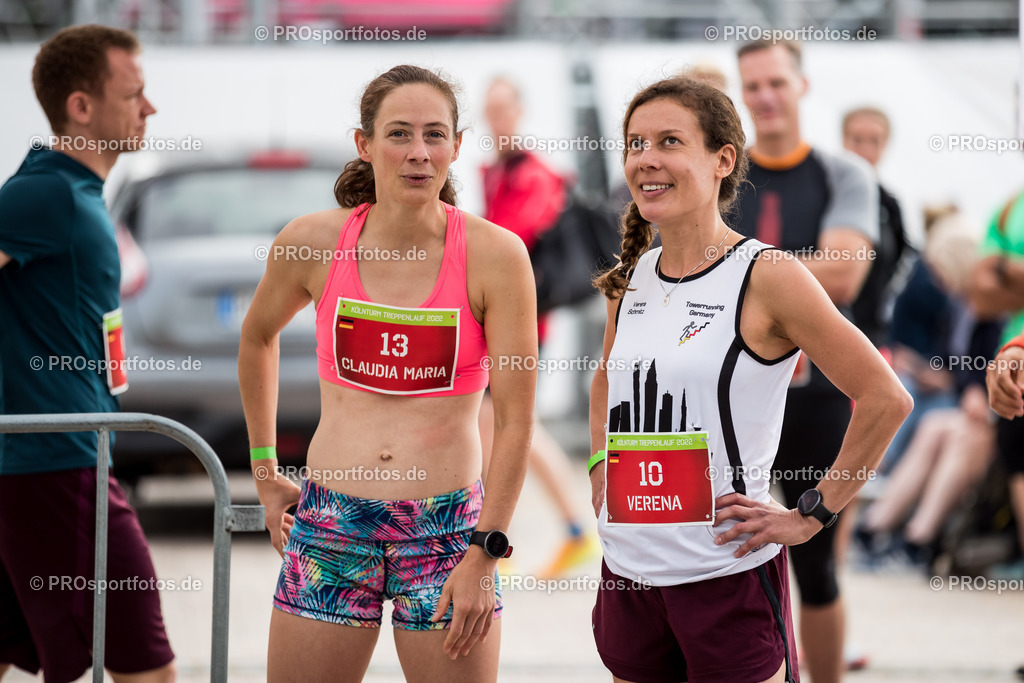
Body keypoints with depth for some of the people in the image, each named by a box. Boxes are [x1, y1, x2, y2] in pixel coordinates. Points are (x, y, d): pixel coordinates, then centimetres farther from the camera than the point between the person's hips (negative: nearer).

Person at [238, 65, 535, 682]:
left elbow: (515, 419, -5)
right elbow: (258, 337, 20)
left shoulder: (494, 255, -7)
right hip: (330, 526, 2)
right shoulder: (314, 243, -1)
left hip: (447, 530, -2)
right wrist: (264, 469, 22)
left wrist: (484, 555, -9)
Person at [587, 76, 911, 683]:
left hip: (728, 580, -6)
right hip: (628, 574, 6)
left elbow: (885, 398, -12)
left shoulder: (767, 277, -11)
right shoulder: (633, 277, 8)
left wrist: (811, 515, -10)